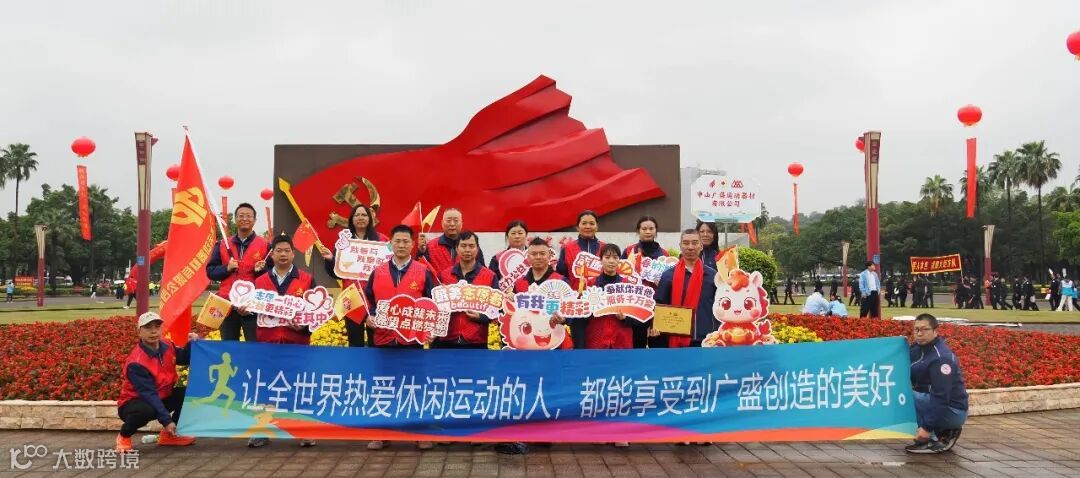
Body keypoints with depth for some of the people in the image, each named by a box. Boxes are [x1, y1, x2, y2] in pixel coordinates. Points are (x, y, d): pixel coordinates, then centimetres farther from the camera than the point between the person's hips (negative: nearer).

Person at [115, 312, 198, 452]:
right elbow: (149, 394, -31)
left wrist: (191, 344, -9)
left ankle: (169, 435, 4)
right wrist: (167, 420, -36)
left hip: (161, 398, 7)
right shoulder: (136, 362, -27)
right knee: (146, 411, -40)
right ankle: (123, 436, -6)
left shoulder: (167, 345, -7)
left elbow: (184, 359, 13)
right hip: (133, 402, -7)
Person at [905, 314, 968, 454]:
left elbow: (941, 397, -26)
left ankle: (933, 440, -11)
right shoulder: (918, 348, 5)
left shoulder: (941, 357, -22)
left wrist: (927, 428, -27)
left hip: (952, 411, -9)